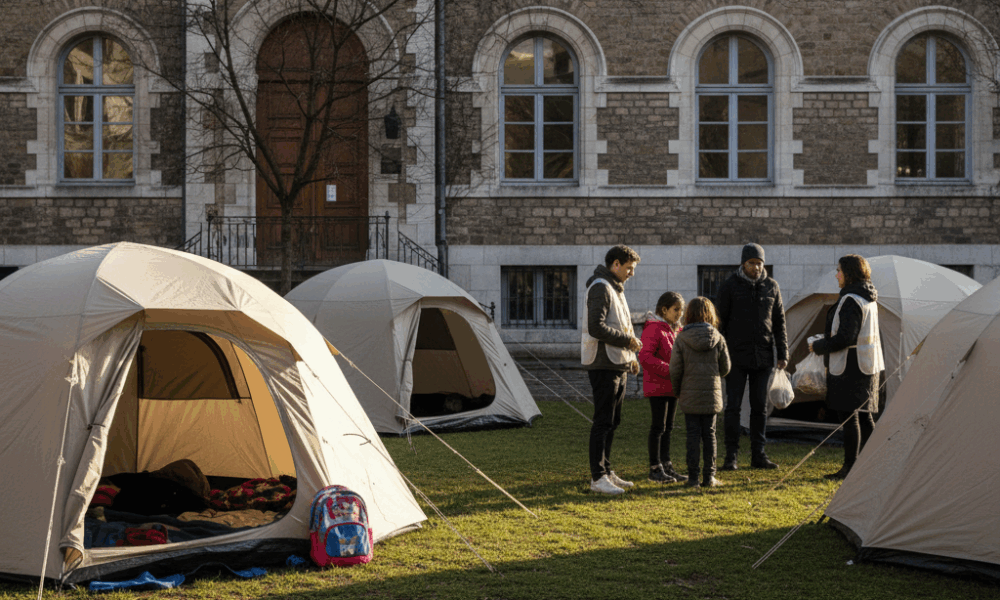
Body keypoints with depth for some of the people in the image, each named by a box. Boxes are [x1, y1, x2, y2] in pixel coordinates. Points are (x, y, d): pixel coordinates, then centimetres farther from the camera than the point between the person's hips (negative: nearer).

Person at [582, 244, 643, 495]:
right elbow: (596, 328, -24)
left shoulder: (615, 288, 18)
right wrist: (629, 340, -16)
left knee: (612, 421, 14)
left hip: (618, 366, 10)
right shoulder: (600, 288, -15)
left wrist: (630, 356, 14)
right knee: (603, 422, -8)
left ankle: (606, 472, 21)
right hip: (604, 365, -10)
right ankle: (597, 478, -6)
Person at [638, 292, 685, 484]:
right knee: (659, 426, -4)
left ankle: (666, 465, 21)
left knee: (668, 426, 13)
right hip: (657, 386, -9)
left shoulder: (675, 330, 14)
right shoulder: (653, 329, -14)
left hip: (672, 386, 9)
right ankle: (655, 468, 2)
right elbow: (645, 357, -23)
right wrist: (668, 370, -26)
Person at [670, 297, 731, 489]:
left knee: (693, 435, 3)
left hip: (690, 395, -1)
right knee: (709, 435, 9)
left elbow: (675, 370, -6)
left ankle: (692, 477, 3)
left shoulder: (681, 339, -8)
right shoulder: (718, 339, -3)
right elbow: (725, 368, 4)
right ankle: (709, 476, 10)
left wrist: (677, 391, 9)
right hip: (712, 395, 1)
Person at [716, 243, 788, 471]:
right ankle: (731, 456, 1)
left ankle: (758, 454, 13)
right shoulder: (729, 286, -2)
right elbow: (721, 322, -1)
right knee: (733, 406, -3)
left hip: (763, 357, 3)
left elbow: (779, 323, 11)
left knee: (760, 407, 7)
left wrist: (783, 354, 6)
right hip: (737, 357, -3)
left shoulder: (771, 287, 7)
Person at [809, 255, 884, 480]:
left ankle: (850, 468, -3)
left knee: (848, 415, -5)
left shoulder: (850, 301, -17)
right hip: (867, 365, 10)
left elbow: (845, 337, -22)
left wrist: (818, 347, -8)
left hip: (851, 366, -10)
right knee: (864, 416, 14)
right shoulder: (869, 300, 14)